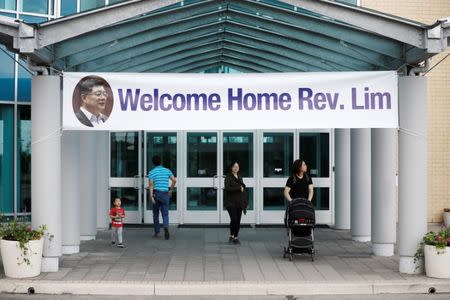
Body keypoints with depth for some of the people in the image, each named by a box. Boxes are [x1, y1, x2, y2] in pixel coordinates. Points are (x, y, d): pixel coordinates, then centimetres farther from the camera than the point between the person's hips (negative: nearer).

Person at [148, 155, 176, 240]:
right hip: (165, 194, 1)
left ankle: (157, 232, 16)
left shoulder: (151, 172, -1)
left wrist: (151, 196, -15)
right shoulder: (167, 170, 6)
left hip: (156, 193, -1)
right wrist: (171, 190, 14)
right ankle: (166, 227, -25)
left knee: (156, 214, 12)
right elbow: (174, 180, 1)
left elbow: (151, 185, -10)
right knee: (165, 214, 2)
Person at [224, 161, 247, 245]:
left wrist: (244, 203, 9)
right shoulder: (228, 177, -4)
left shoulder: (240, 177, 15)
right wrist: (239, 188, -16)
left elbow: (243, 189, 16)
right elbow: (227, 188, -17)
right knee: (234, 219, -14)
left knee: (238, 220, 3)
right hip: (231, 202, -5)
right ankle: (231, 236, 3)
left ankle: (236, 237, 12)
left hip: (239, 202, 5)